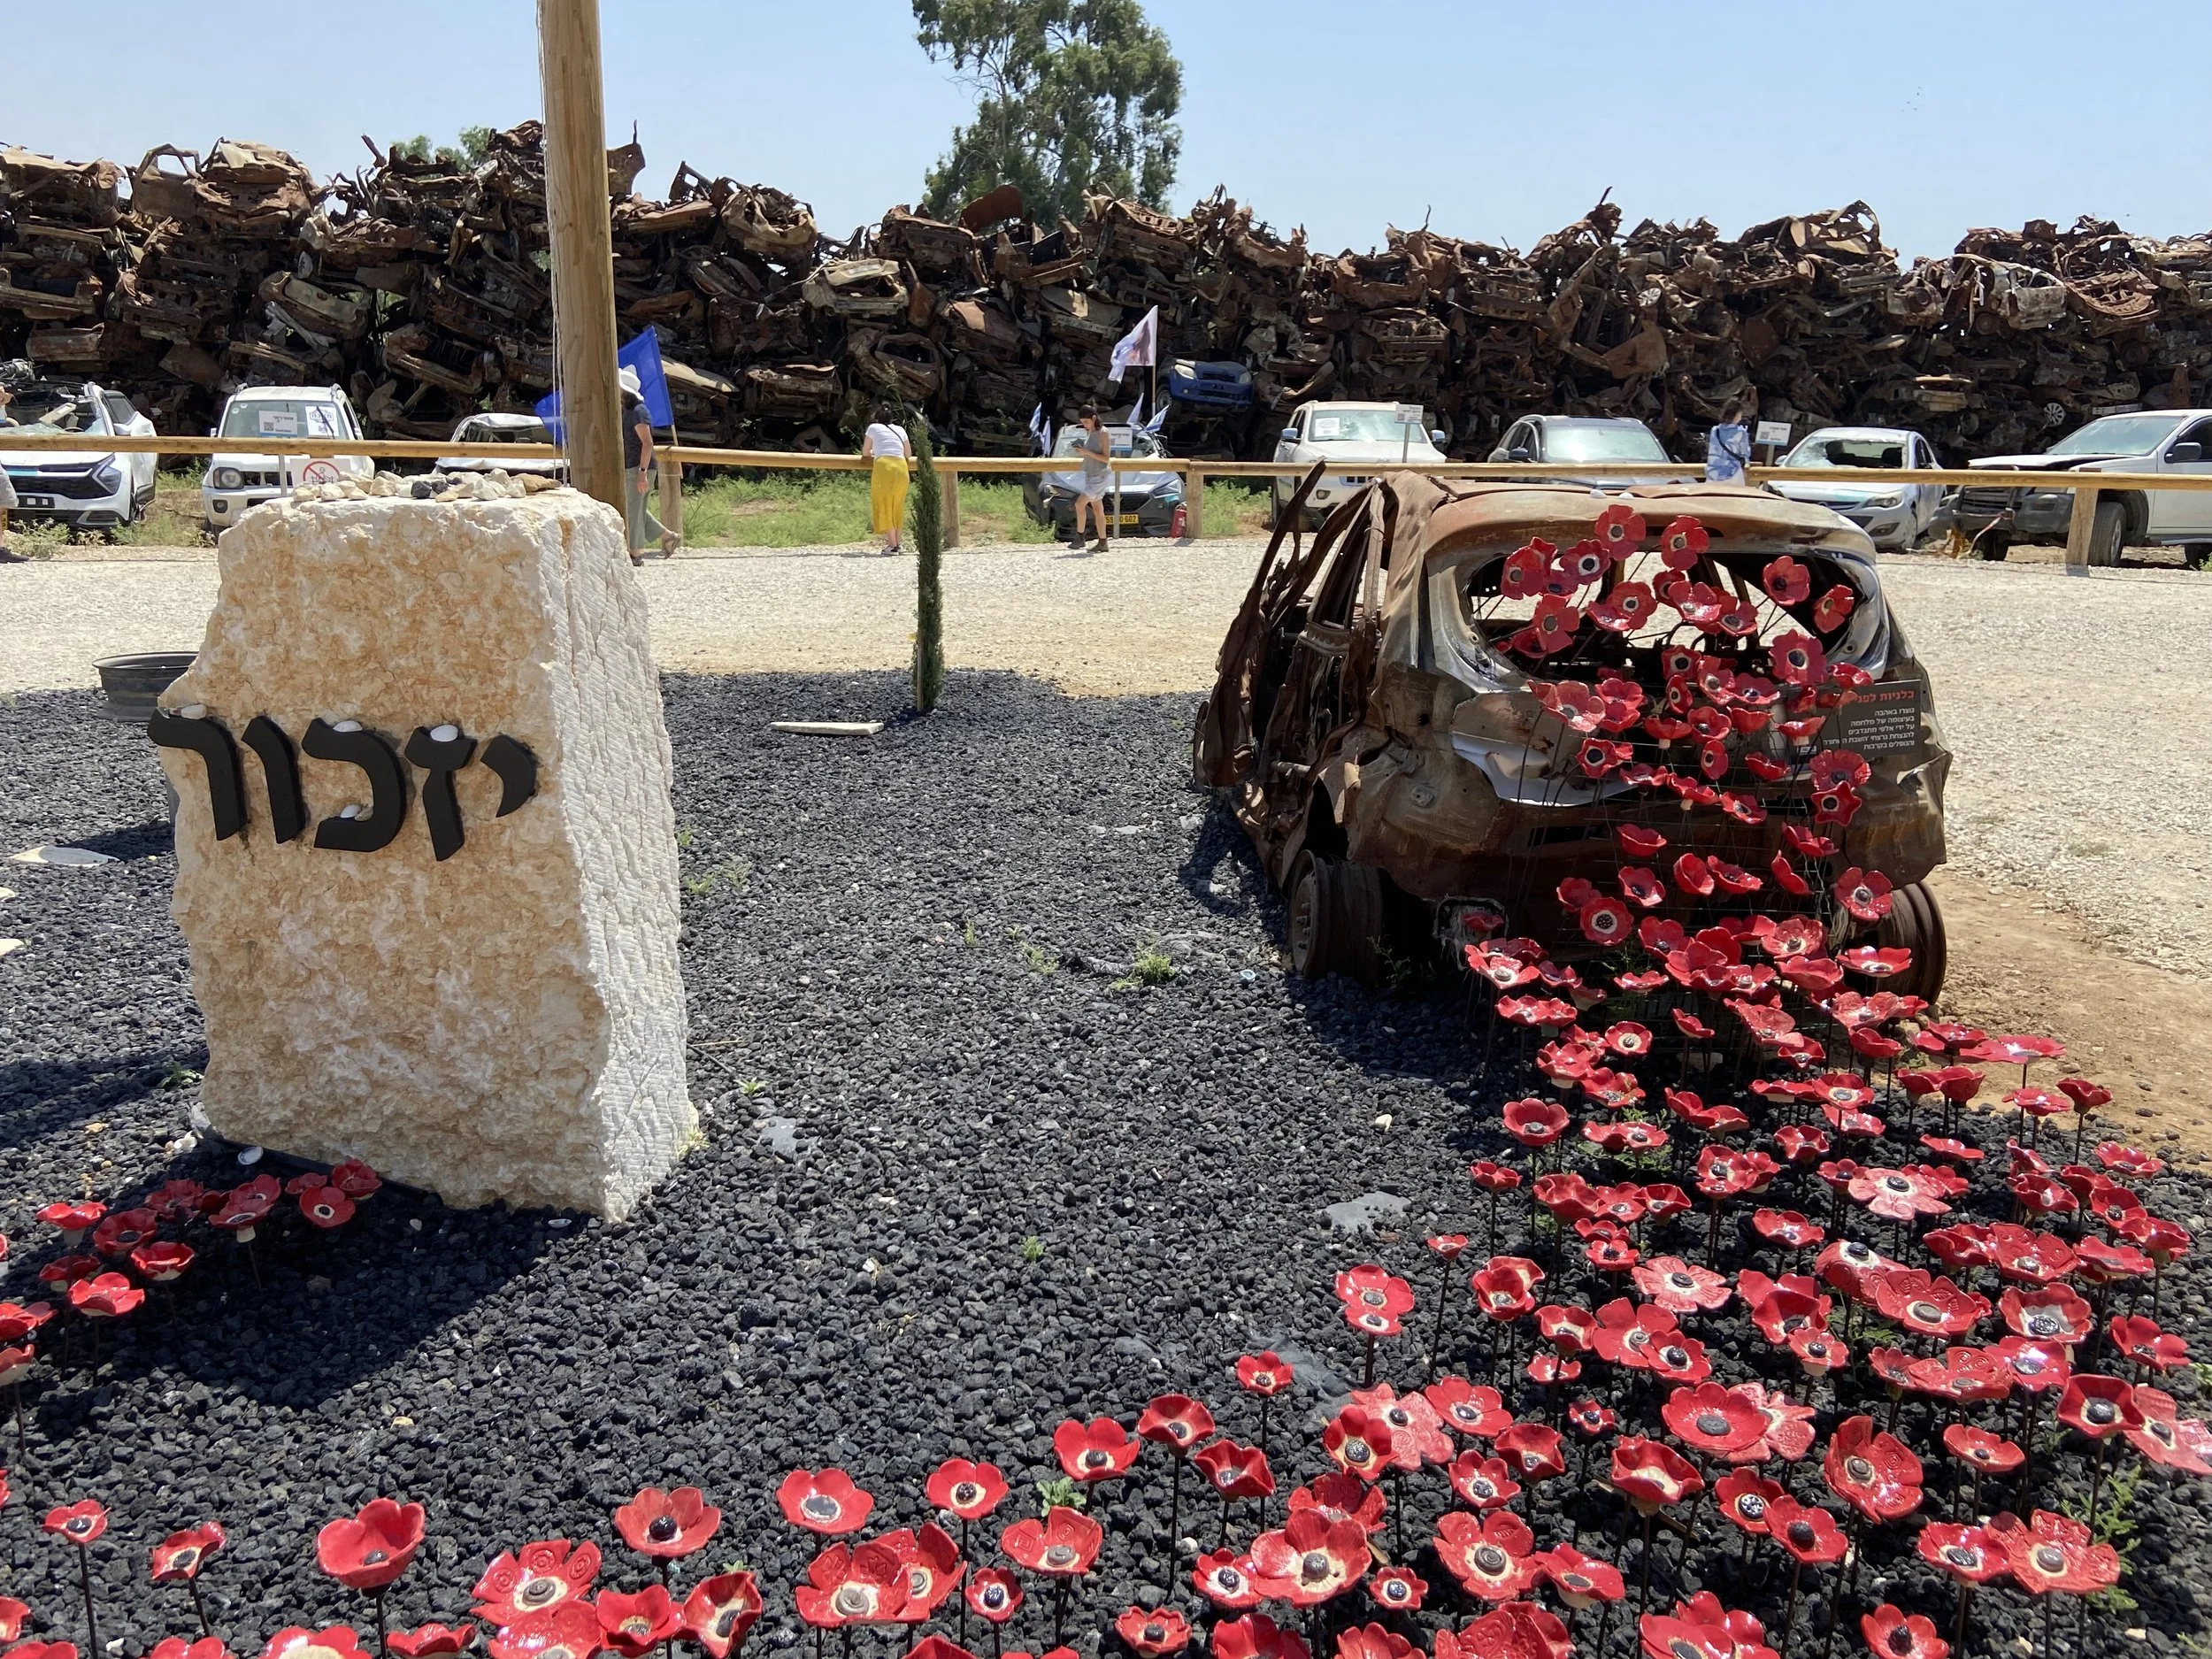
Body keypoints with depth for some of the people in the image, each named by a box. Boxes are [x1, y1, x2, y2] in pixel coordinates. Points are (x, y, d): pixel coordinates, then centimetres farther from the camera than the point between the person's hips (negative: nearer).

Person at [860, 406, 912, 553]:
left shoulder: (873, 428, 14)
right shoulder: (900, 429, 22)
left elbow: (865, 453, 20)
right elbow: (909, 454, 29)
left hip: (883, 466, -4)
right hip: (901, 468, 4)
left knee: (884, 506, 1)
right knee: (897, 507, 15)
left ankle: (892, 545, -6)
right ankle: (896, 542, 14)